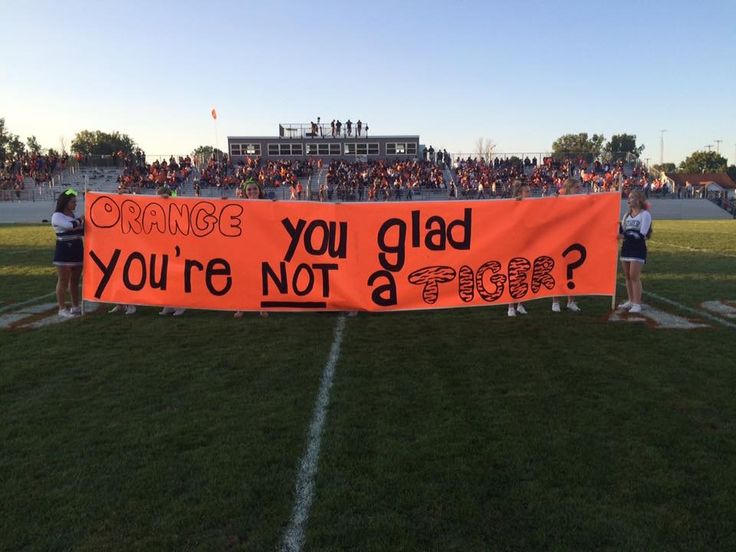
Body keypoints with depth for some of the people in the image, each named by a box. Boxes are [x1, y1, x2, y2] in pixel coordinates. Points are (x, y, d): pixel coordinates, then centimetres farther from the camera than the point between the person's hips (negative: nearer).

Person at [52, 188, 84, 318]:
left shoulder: (74, 216, 15)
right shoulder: (57, 216, -7)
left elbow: (83, 231, 17)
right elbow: (71, 225, -24)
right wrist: (82, 218, -8)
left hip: (77, 252, 7)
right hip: (64, 253, -7)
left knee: (75, 281, 12)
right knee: (63, 282, -2)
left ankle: (75, 307, 20)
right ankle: (62, 309, 4)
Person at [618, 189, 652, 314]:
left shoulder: (645, 214, -7)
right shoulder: (627, 215, 15)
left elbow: (641, 234, -16)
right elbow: (621, 231, 13)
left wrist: (625, 236, -24)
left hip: (638, 249, -7)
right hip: (626, 248, 7)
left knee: (634, 276, -9)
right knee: (627, 276, 8)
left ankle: (637, 304, -4)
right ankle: (631, 301, 17)